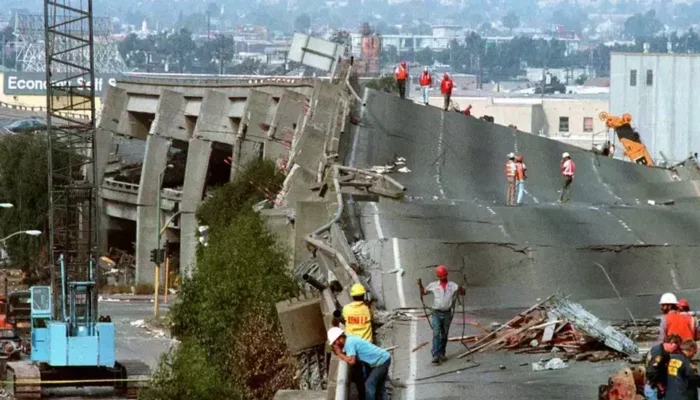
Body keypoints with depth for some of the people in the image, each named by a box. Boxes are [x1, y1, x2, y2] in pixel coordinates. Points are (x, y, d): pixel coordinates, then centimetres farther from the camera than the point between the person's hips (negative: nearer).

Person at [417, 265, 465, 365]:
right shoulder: (433, 285, 4)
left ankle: (441, 353, 23)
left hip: (447, 313, 2)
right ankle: (436, 356, -18)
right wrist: (420, 285, -4)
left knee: (444, 335, 10)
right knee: (436, 334, -12)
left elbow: (462, 293, 1)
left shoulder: (452, 285, 3)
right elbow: (423, 292, 15)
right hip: (437, 313, -2)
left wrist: (460, 289, -21)